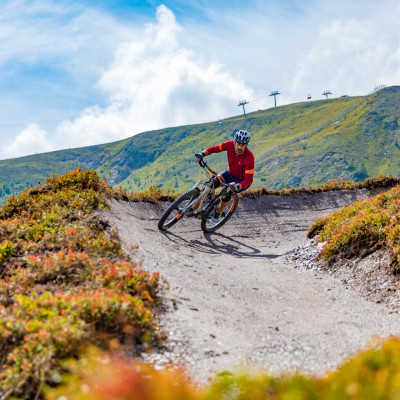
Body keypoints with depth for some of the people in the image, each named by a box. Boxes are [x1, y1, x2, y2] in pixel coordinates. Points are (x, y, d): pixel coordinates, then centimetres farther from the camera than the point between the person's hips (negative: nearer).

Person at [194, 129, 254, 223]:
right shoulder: (230, 145, -22)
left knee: (228, 191, -30)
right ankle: (193, 209, -10)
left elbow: (249, 179, -35)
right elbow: (213, 149, -12)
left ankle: (219, 212, -1)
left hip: (243, 181, -4)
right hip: (230, 173, 4)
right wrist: (202, 154, -31)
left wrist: (237, 187, -52)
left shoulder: (249, 157, -34)